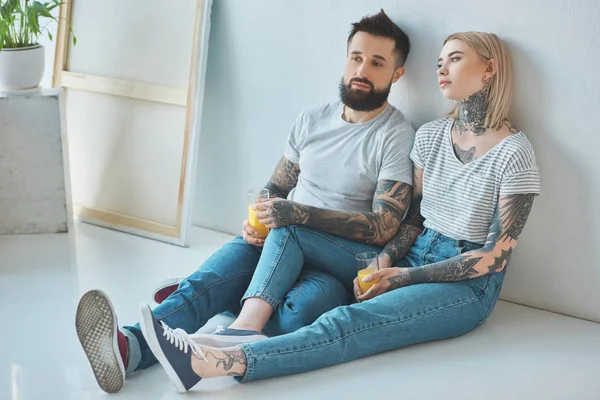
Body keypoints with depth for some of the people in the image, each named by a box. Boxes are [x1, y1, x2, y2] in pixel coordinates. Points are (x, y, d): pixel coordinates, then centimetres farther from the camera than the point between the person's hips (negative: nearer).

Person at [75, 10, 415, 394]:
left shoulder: (398, 136, -5)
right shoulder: (312, 120, 14)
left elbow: (383, 228, -13)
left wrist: (299, 214, -21)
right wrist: (256, 220, -4)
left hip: (344, 265, -3)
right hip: (279, 249, 3)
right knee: (204, 283, -28)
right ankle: (130, 344, -50)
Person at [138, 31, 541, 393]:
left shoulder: (514, 153, -13)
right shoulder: (431, 135, 7)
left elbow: (496, 257, -13)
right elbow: (415, 217, 9)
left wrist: (404, 277, -15)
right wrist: (384, 262, -12)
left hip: (467, 285, -7)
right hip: (412, 257, 7)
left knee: (347, 323, -33)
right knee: (289, 226, -9)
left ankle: (207, 363, -52)